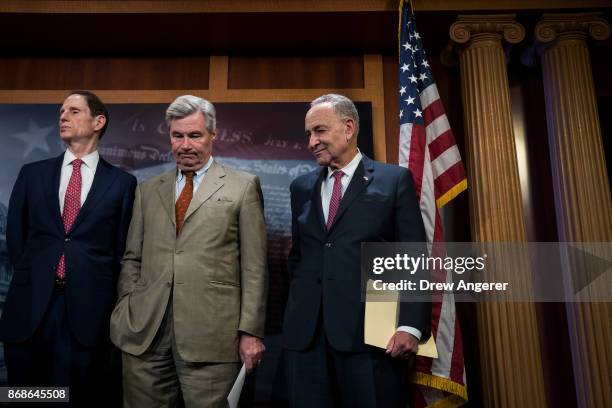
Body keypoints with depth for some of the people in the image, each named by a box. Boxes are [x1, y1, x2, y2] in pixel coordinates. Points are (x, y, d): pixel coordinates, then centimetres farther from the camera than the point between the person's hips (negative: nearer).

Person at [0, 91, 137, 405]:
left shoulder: (122, 182, 2)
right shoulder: (32, 173, 10)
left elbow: (123, 248, 3)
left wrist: (106, 296, 0)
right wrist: (29, 277, 7)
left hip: (89, 307, -2)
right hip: (31, 303, 3)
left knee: (77, 396, 8)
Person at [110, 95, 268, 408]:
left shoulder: (242, 186, 4)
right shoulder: (148, 191, 16)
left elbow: (253, 266, -1)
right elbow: (132, 259, 17)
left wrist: (250, 331, -5)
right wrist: (128, 309, 5)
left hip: (210, 335, -3)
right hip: (144, 333, 4)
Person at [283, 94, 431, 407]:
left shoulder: (395, 179, 2)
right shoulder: (301, 187, 15)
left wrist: (411, 325, -11)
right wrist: (300, 305, 9)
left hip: (369, 329, -3)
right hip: (305, 331, 4)